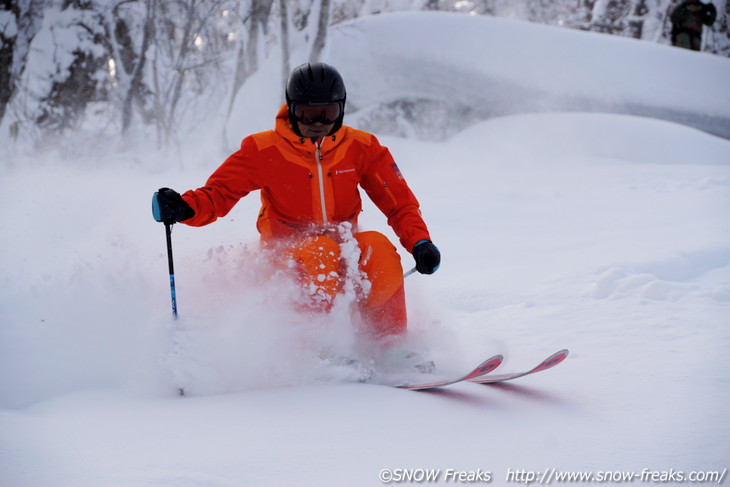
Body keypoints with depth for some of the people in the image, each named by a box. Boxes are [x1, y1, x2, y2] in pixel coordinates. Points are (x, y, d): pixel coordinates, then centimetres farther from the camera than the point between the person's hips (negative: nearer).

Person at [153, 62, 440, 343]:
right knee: (321, 251, -36)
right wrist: (183, 207, -30)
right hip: (288, 252, -2)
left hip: (345, 253, 2)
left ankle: (391, 341, -15)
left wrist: (420, 243, -18)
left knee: (378, 248, -30)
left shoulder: (361, 148, -2)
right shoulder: (263, 151, -7)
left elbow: (400, 201, 0)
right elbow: (219, 193, -8)